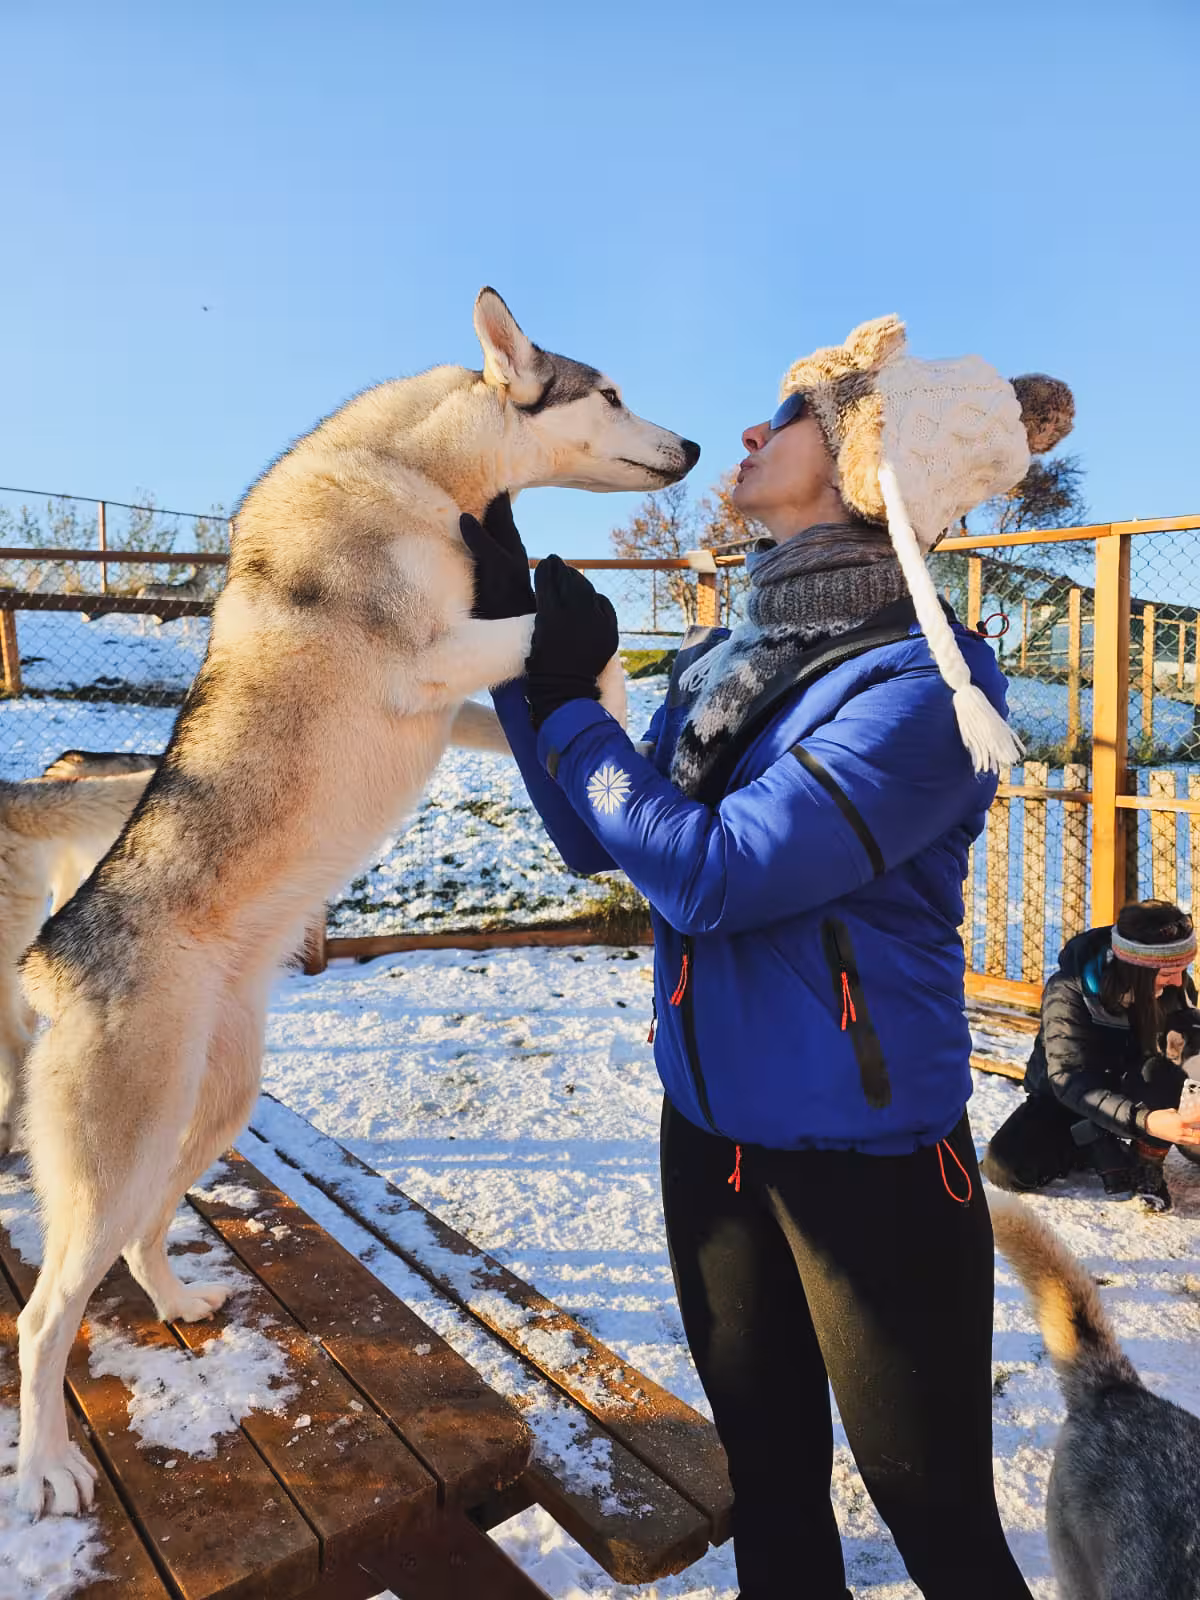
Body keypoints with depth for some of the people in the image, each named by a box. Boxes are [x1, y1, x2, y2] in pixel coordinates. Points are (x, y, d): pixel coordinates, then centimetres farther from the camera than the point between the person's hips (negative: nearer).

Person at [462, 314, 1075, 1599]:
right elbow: (595, 835, 6)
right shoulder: (731, 657, 3)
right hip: (712, 1127, 7)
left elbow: (709, 873, -25)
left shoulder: (925, 685, -19)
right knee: (768, 1477, 24)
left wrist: (569, 699, -14)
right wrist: (515, 643, 3)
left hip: (867, 1152, -6)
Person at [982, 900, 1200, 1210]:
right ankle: (1106, 1151, -4)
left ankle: (1146, 1162, -10)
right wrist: (1144, 1120, -51)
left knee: (1161, 1074, -34)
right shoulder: (1068, 993, -30)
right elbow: (1069, 1082, -36)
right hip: (1063, 1096, -1)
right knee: (1006, 1168, -25)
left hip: (1130, 1092, 2)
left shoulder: (1171, 986, -16)